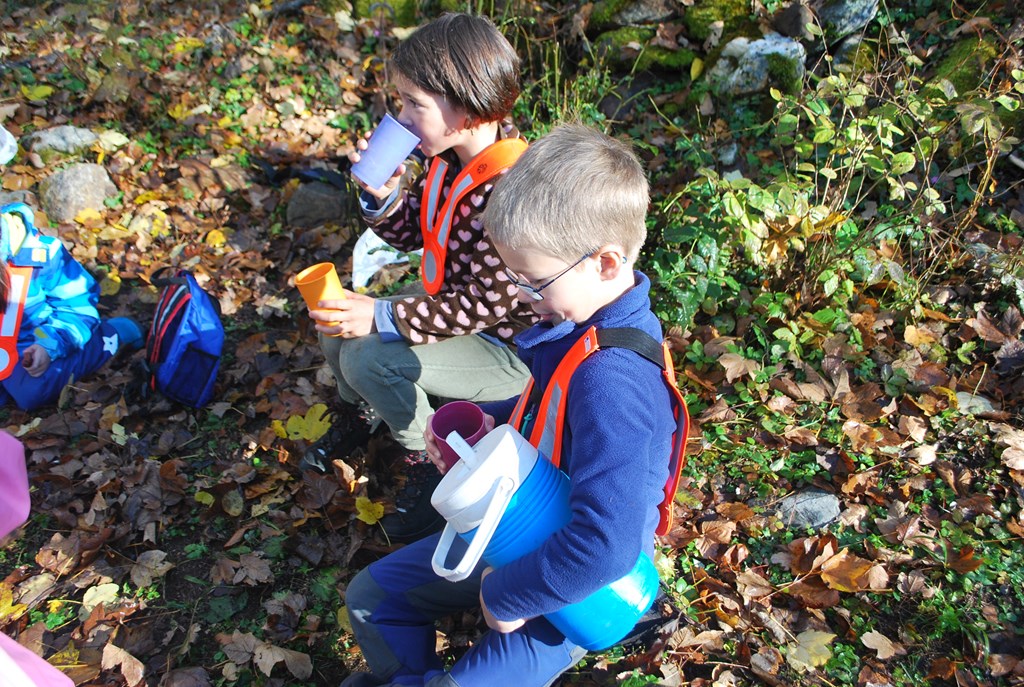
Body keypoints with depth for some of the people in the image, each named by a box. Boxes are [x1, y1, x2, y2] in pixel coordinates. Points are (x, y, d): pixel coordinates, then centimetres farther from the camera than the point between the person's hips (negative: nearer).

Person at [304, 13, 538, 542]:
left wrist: (384, 317, -29)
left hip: (511, 349, -9)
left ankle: (432, 462, 1)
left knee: (369, 357, -23)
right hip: (453, 307, 9)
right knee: (338, 328, 3)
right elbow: (409, 234, 9)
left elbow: (487, 304, -30)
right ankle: (363, 416, 34)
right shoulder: (444, 160, -4)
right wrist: (382, 194, -13)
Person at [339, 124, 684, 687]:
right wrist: (489, 425, -6)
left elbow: (605, 545, -42)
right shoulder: (580, 318, -8)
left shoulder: (614, 382, -38)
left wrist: (506, 597, -26)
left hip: (574, 595, -8)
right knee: (371, 596, 13)